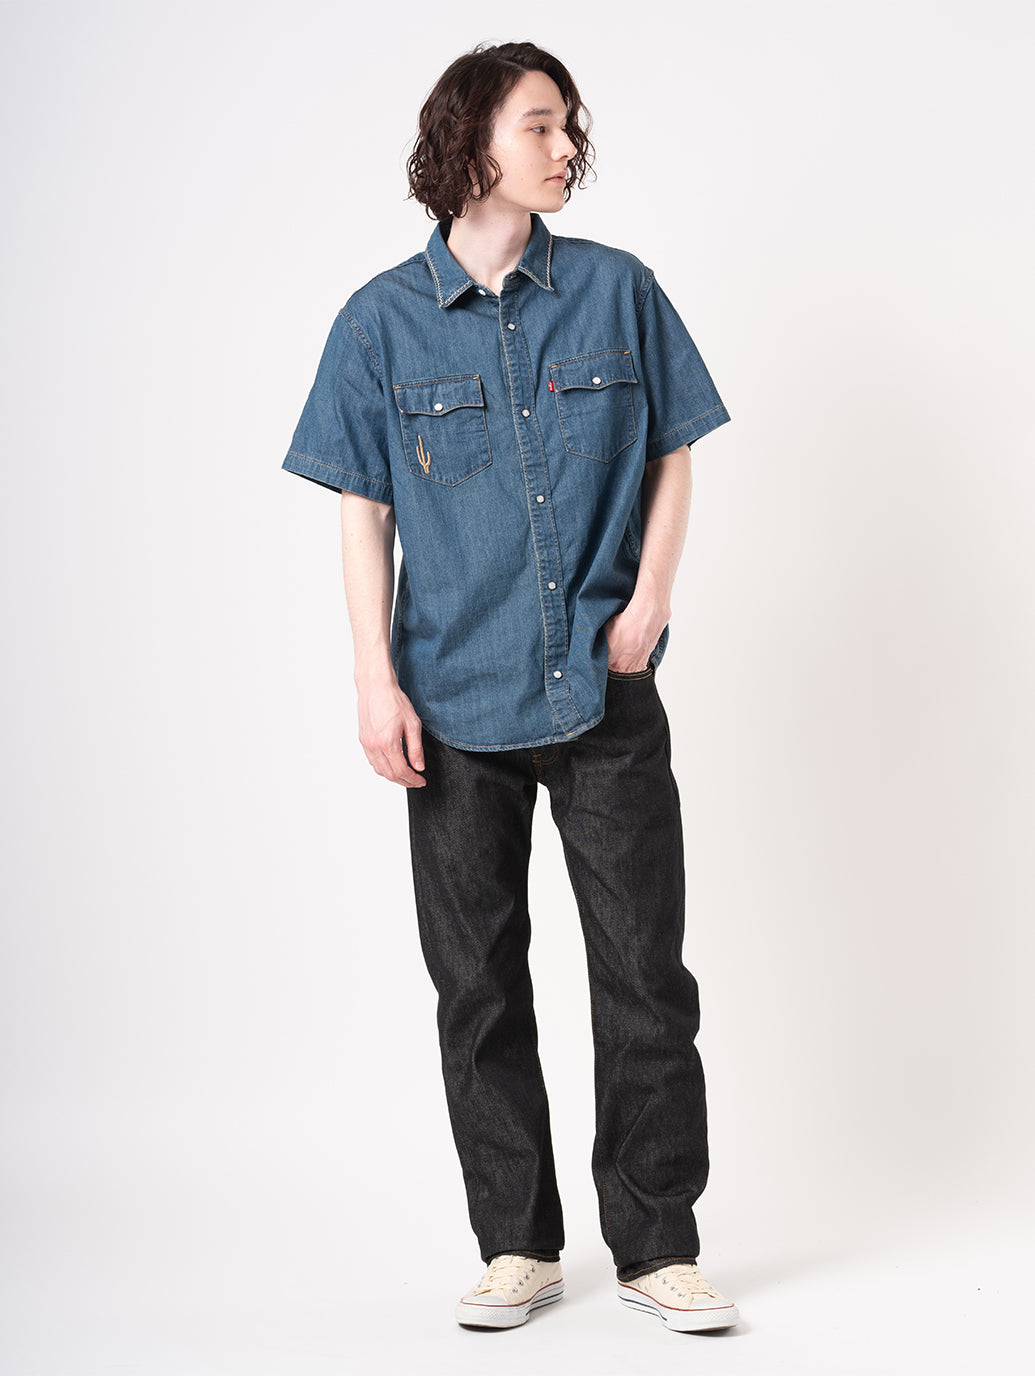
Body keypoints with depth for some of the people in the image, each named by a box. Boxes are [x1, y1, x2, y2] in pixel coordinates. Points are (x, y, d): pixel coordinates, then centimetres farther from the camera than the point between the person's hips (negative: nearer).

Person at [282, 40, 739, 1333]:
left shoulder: (617, 291, 3)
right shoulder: (383, 320, 1)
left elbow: (672, 459, 9)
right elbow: (364, 511, 2)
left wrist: (650, 598, -6)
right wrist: (376, 679, -4)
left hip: (605, 693, 0)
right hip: (456, 701, 0)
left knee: (645, 973, 2)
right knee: (478, 983, 7)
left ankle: (657, 1247, 15)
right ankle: (518, 1245, 21)